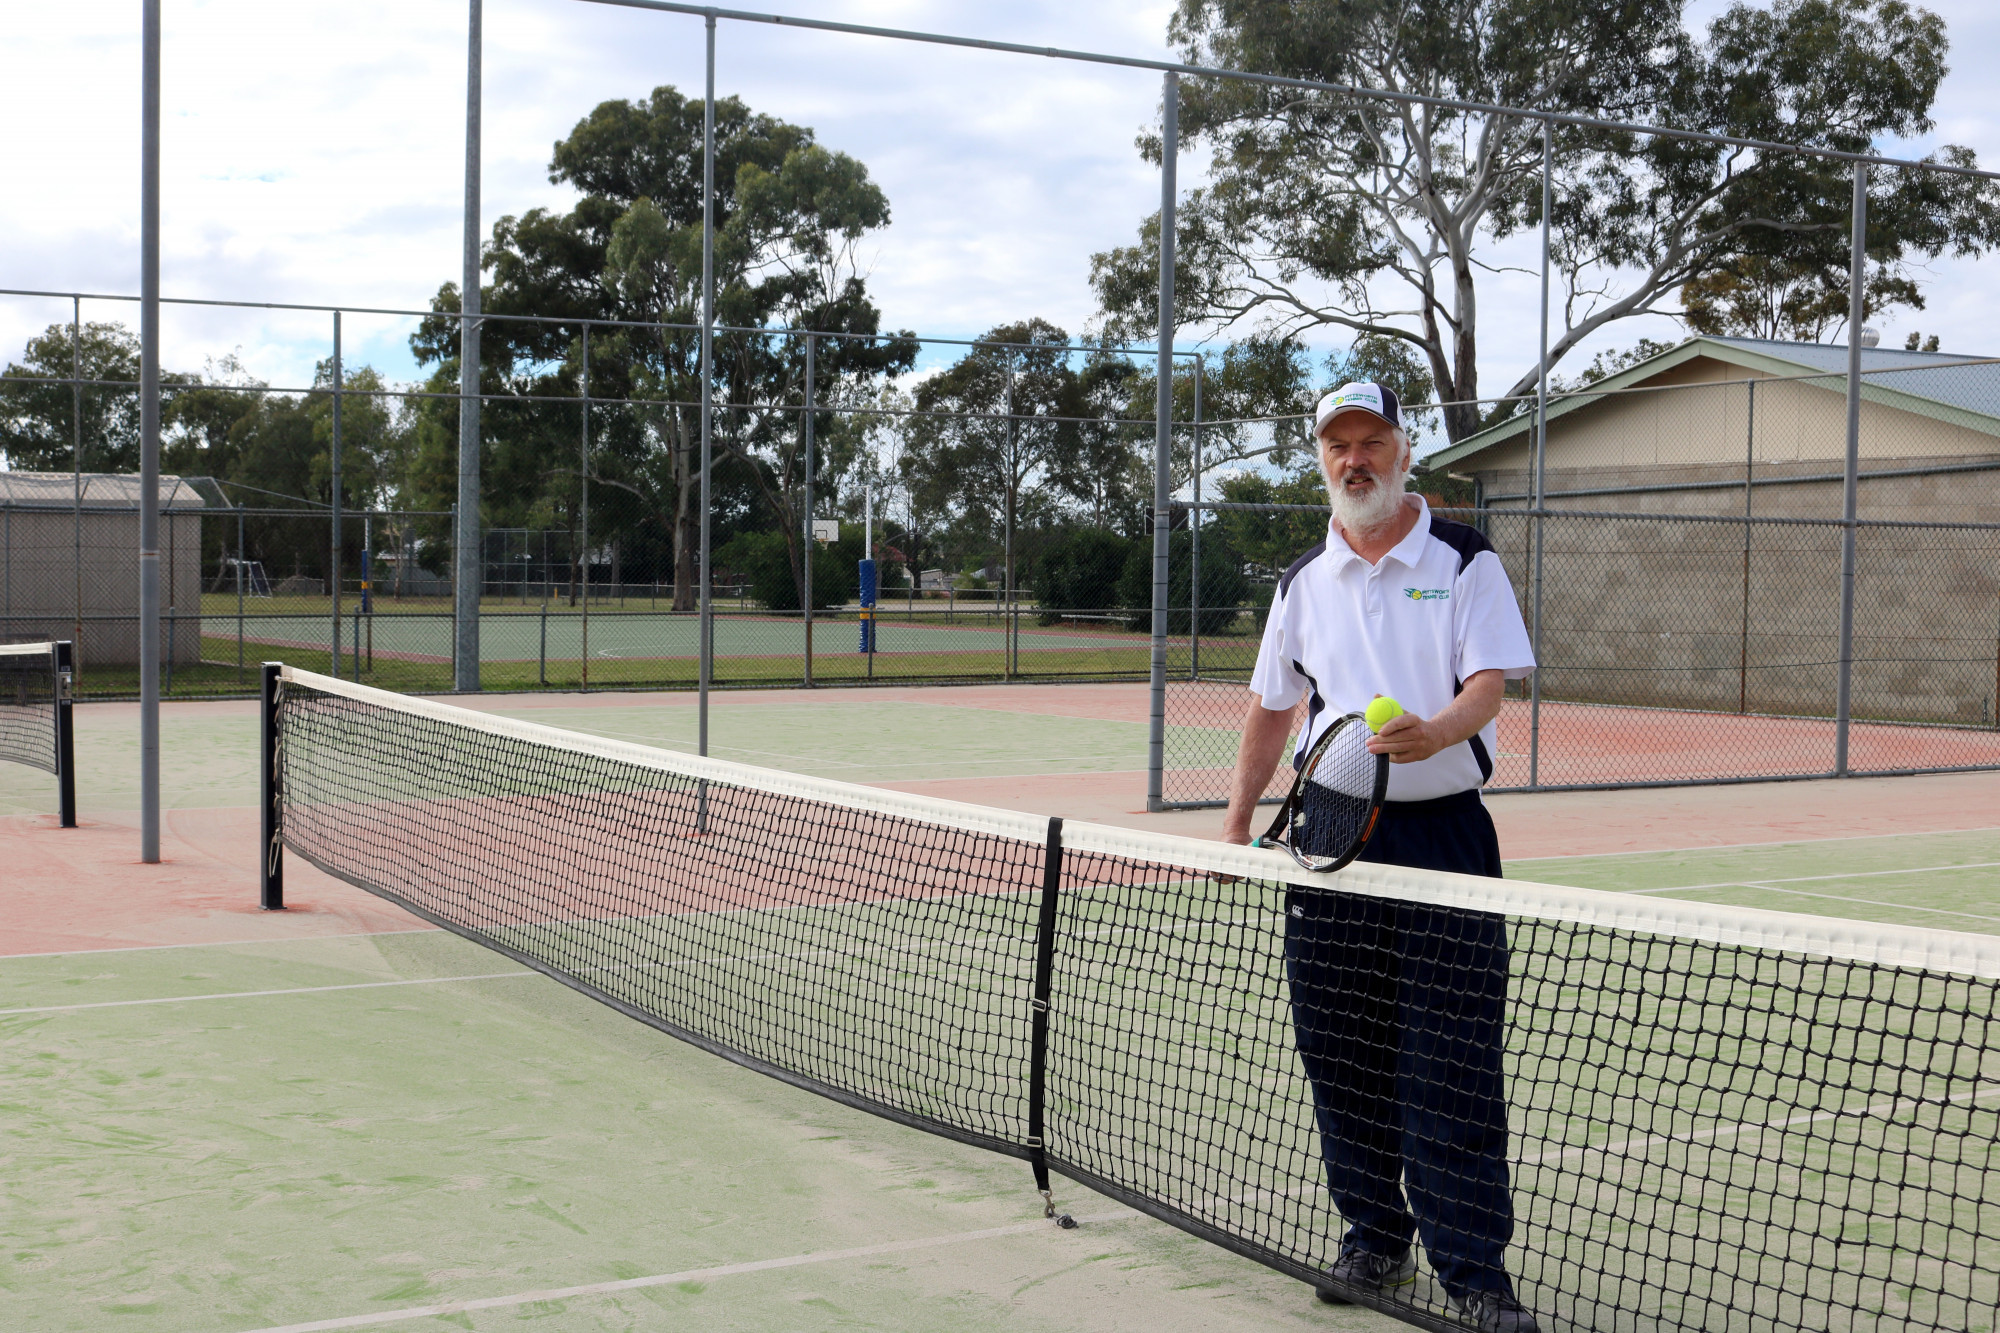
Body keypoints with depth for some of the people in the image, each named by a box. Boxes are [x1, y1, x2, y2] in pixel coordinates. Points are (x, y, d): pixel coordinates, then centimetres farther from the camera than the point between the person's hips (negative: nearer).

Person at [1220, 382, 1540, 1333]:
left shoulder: (1464, 562, 1)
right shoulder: (1303, 583, 12)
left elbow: (1489, 683, -10)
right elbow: (1271, 707, 20)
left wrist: (1435, 732, -30)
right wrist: (1236, 823, 18)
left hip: (1442, 834, -4)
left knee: (1452, 1065, -6)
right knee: (1341, 1053, 7)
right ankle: (1374, 1241, 21)